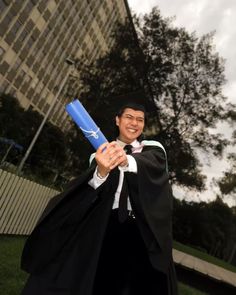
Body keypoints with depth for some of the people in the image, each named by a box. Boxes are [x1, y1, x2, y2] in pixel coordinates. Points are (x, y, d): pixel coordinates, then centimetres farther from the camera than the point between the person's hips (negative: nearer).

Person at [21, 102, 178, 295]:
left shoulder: (153, 149, 8)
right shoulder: (103, 150, 10)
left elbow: (150, 164, -16)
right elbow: (92, 187, -6)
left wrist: (127, 161, -37)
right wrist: (102, 172, -28)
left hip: (141, 230, 0)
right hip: (104, 225, 1)